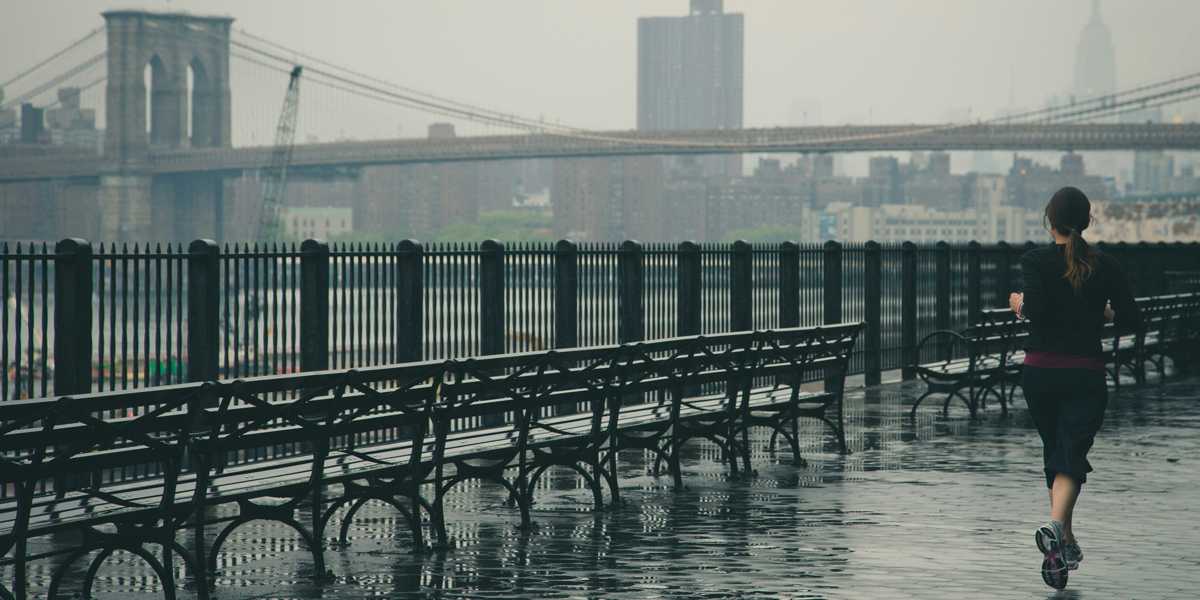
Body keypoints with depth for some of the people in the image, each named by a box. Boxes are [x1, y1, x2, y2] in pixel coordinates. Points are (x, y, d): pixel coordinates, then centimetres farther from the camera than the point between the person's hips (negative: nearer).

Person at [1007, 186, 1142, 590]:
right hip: (1087, 376, 0)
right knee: (1072, 455, -7)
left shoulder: (1036, 261, -6)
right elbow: (1131, 320, -3)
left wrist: (1019, 305, 0)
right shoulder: (1105, 266, 0)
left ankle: (1066, 542, 28)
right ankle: (1055, 526, -35)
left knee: (1054, 452, 19)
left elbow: (1037, 310, -22)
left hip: (1040, 372, 1)